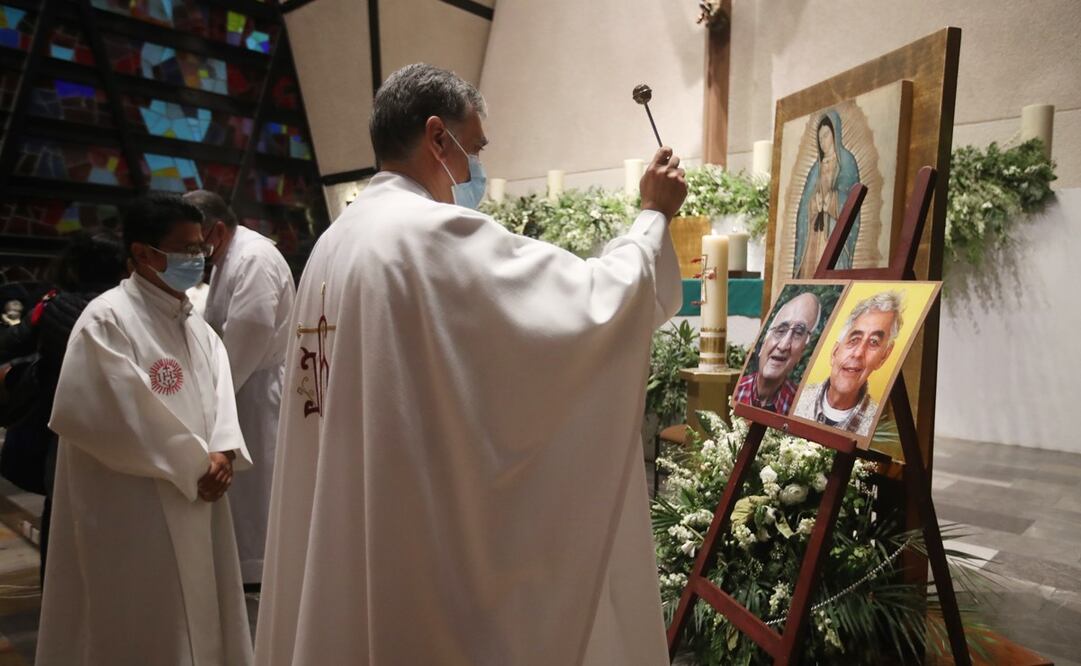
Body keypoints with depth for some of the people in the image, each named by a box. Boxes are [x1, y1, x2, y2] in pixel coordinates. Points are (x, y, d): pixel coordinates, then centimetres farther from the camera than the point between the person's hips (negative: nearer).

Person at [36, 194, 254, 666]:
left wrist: (222, 452, -13)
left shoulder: (195, 325, 12)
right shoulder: (107, 318, -13)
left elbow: (219, 394, 5)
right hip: (132, 507, -7)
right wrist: (196, 464, -14)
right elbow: (117, 414, -20)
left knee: (198, 616, 17)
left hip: (195, 498, 7)